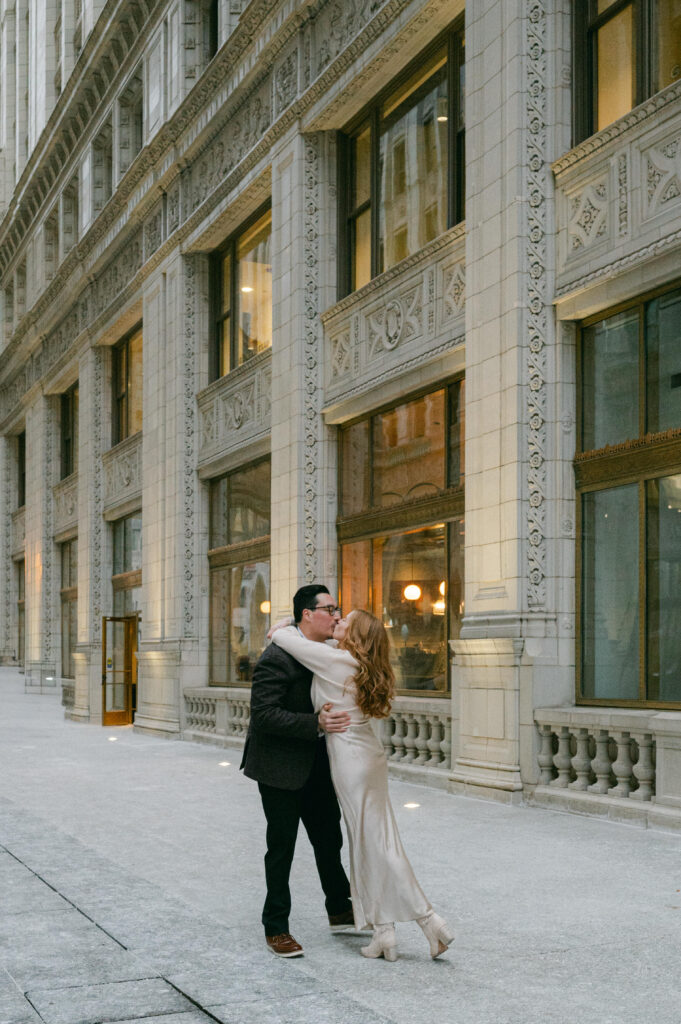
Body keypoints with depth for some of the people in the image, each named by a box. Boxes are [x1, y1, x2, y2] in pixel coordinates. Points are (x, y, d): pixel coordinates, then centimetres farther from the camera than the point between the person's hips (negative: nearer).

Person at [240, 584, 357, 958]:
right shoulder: (278, 656, -21)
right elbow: (263, 714, -27)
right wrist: (317, 724, -32)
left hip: (317, 768, 8)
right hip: (281, 768, -8)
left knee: (329, 840, 17)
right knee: (282, 847, 4)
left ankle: (340, 911, 33)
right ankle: (276, 928, 17)